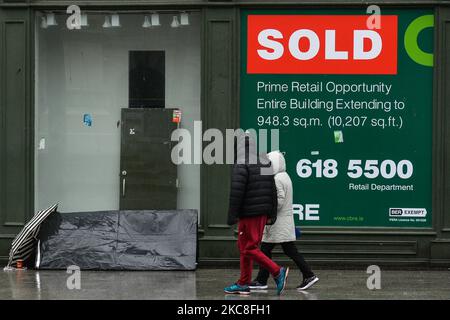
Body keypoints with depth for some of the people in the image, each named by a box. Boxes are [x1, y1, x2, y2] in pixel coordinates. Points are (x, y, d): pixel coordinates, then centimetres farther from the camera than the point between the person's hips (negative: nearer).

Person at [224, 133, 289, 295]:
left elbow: (236, 192, -19)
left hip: (248, 214, -9)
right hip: (263, 213, 9)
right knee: (244, 246, 15)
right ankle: (243, 284, 19)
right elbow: (272, 190, 13)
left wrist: (232, 215, -15)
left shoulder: (241, 165, -13)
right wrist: (272, 215, 16)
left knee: (249, 248, -4)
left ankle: (278, 272, -14)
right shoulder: (265, 163, 12)